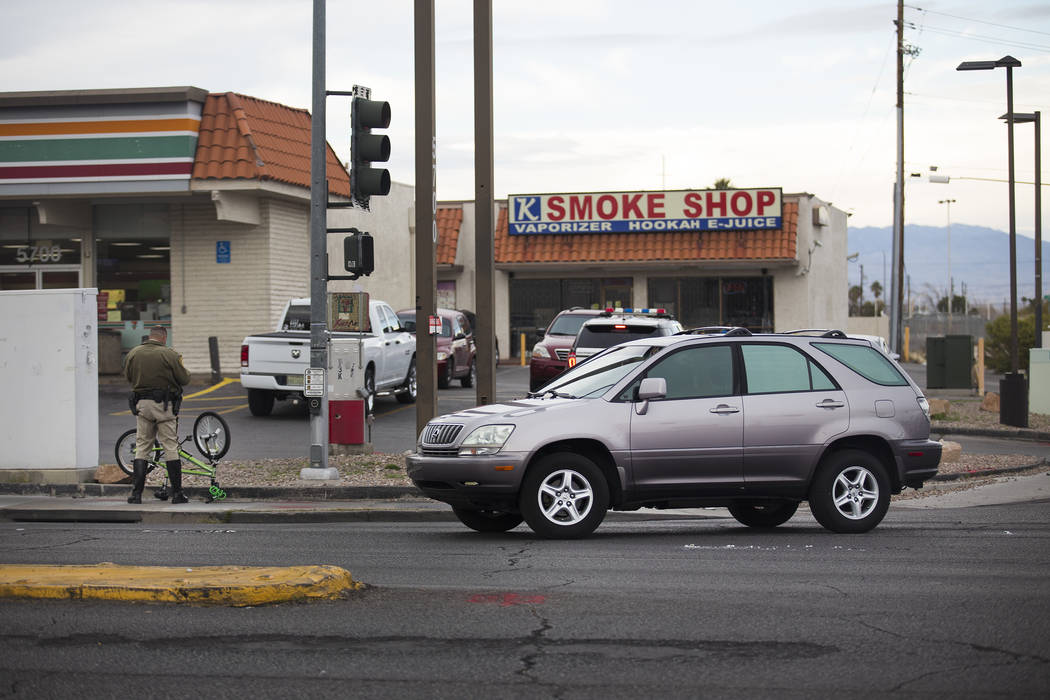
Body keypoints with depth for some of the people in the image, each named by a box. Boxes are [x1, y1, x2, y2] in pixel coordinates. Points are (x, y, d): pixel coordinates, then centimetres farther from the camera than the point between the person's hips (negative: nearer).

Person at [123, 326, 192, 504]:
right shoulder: (169, 354, -10)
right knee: (171, 448, 3)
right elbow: (184, 379, -6)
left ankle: (136, 493, 4)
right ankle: (177, 493, 3)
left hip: (141, 404, 3)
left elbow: (128, 376, 14)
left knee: (141, 448, 10)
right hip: (164, 405, -3)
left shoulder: (133, 353, 3)